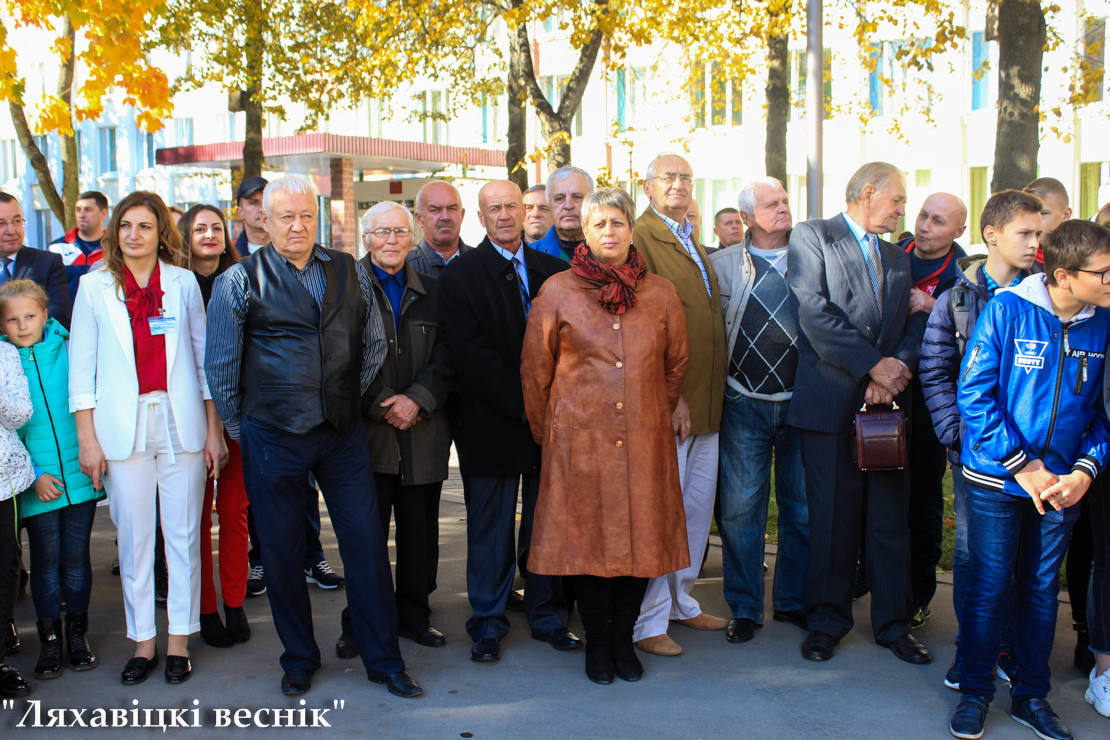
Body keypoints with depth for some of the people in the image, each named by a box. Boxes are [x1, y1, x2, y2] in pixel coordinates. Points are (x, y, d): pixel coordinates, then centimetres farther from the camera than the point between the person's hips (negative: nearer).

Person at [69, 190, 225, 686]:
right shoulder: (94, 286, 5)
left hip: (181, 423, 0)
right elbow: (82, 366, 4)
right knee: (133, 537, 5)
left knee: (183, 533, 4)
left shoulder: (183, 282, 6)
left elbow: (204, 357, 7)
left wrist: (213, 429, 3)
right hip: (123, 426, 0)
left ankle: (179, 640, 16)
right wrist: (87, 437, -2)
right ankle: (143, 641, 18)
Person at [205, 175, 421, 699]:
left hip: (343, 434, 2)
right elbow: (221, 365, 2)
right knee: (281, 550, 9)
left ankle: (384, 660, 18)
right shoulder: (240, 281, -3)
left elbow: (374, 344, 14)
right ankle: (299, 659, 28)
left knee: (367, 542, 3)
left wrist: (351, 403, 10)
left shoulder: (349, 272, 6)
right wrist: (241, 431, 4)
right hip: (272, 438, -2)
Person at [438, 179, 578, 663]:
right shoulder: (460, 276, -3)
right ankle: (487, 623, 21)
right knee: (491, 528, 7)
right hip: (493, 424, -3)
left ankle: (547, 615, 26)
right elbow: (470, 355, -11)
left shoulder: (554, 270, 9)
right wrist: (522, 404, -16)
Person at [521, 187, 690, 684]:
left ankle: (623, 639, 23)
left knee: (641, 536, 5)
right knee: (586, 538, 3)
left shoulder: (660, 293, 6)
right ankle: (596, 643, 21)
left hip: (644, 439, 2)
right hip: (581, 438, -2)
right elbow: (535, 369, 7)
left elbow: (677, 363, 18)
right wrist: (545, 430, 10)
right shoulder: (557, 292, 1)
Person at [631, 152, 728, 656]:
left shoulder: (693, 242, 18)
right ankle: (647, 620, 9)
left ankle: (681, 601, 30)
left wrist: (715, 392, 15)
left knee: (698, 507, 16)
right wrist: (670, 395, -19)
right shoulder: (639, 240, -10)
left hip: (707, 403, 9)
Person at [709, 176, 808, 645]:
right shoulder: (725, 265, 4)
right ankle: (744, 607, 14)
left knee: (802, 507, 8)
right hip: (745, 404, -1)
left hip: (801, 401, 2)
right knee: (741, 508, 1)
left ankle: (793, 601, 24)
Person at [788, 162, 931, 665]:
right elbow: (814, 312, -11)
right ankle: (827, 621, 16)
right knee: (832, 518, 1)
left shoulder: (898, 259, 21)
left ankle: (893, 623, 20)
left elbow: (914, 327, 13)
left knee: (891, 517, 7)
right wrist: (873, 365, -14)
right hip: (832, 401, -5)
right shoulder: (812, 236, 1)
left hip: (886, 402, 5)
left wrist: (898, 368, -9)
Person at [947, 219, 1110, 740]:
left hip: (1061, 486, 4)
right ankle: (975, 692, 22)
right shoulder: (1006, 311, -12)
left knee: (1042, 589, 13)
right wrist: (1023, 466, -14)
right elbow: (973, 395, -12)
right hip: (997, 481, -3)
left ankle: (1031, 695, 29)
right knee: (987, 587, 5)